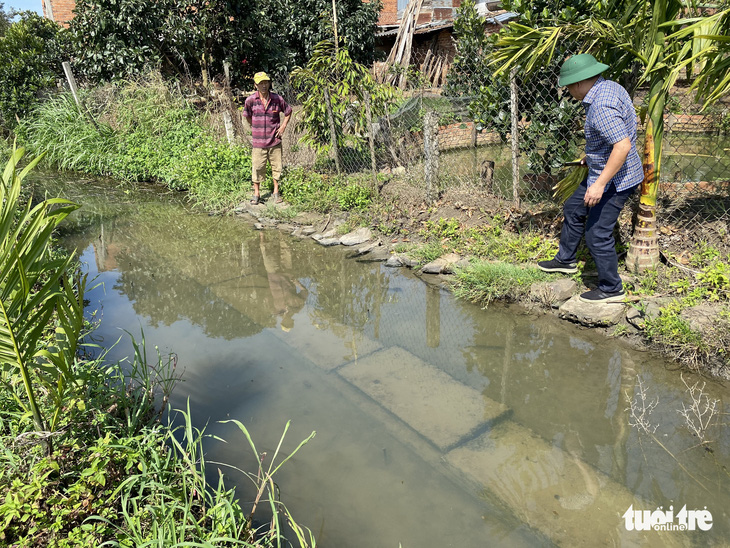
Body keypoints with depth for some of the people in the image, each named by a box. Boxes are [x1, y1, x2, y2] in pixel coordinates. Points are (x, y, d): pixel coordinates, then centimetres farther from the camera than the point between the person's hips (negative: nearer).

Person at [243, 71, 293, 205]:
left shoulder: (277, 99, -4)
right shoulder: (250, 100, -5)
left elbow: (288, 112, 13)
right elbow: (247, 116, 13)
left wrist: (283, 126, 4)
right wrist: (255, 127, 10)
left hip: (275, 140, 1)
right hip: (258, 140, -1)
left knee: (276, 167, 8)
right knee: (257, 168, 3)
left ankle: (276, 192, 24)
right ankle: (256, 194, 18)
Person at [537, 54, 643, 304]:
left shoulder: (602, 107, -29)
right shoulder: (610, 87, 5)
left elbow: (623, 146, -34)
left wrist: (600, 184, -31)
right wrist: (593, 155, 25)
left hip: (614, 180, -11)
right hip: (603, 172, 11)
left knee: (598, 234, -3)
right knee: (573, 209, 23)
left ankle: (611, 289, 13)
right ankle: (565, 260, 40)